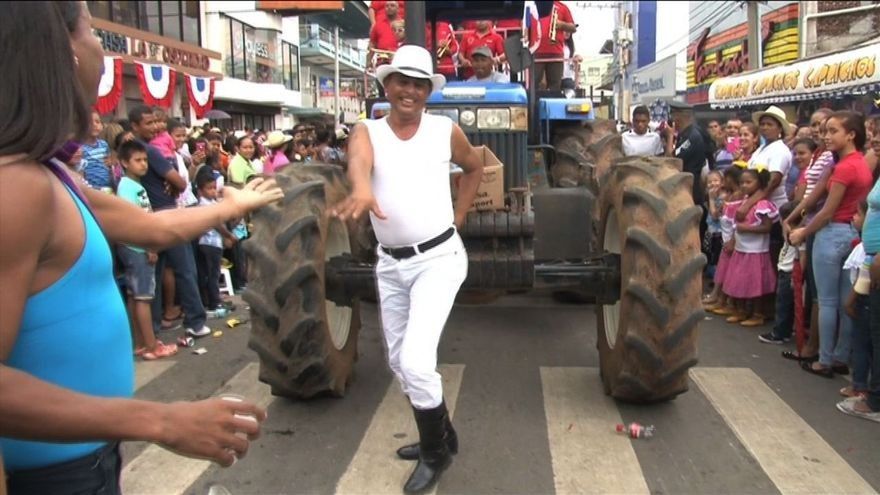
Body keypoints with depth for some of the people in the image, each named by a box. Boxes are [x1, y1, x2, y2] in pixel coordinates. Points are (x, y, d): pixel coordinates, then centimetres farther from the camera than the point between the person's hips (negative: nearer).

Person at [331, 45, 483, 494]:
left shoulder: (446, 130, -2)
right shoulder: (367, 131, -2)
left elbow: (474, 167, 18)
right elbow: (359, 161, -27)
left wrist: (458, 216, 6)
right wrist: (362, 190, -51)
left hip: (438, 258, -4)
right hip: (390, 263, 4)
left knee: (416, 360, -16)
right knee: (398, 361, 15)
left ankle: (436, 452, 10)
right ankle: (439, 435, 38)